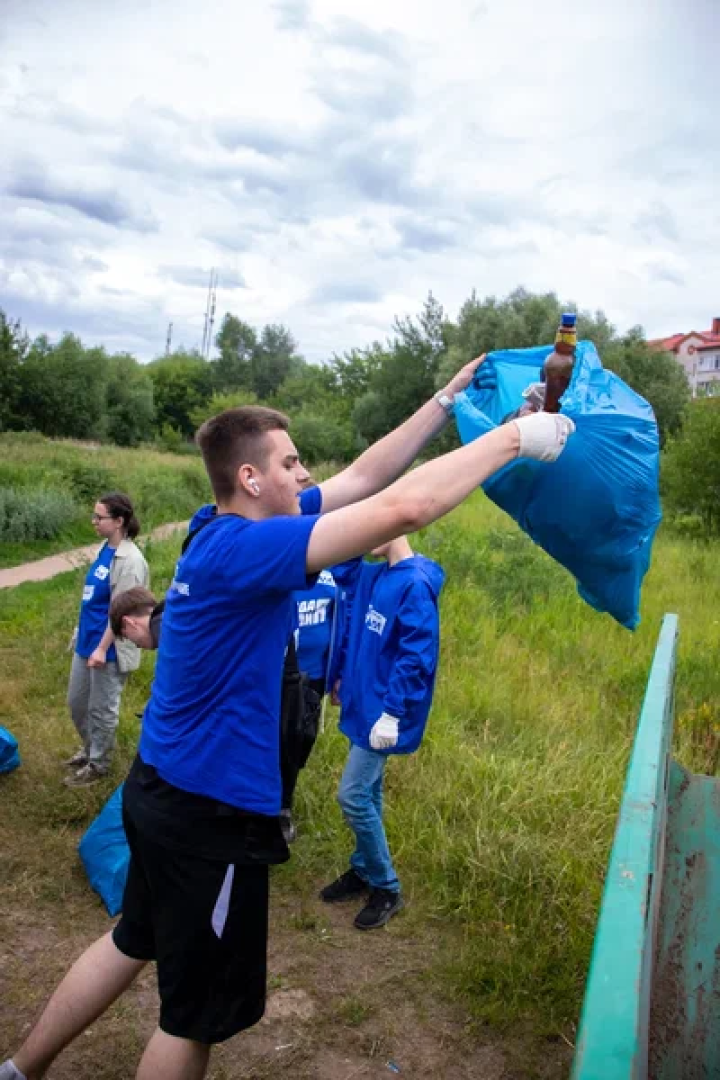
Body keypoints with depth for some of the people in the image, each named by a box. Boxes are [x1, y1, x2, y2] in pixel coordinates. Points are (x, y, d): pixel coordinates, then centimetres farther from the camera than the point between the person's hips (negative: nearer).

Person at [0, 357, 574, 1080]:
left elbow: (363, 477, 6)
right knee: (197, 1013, 14)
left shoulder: (232, 529, 2)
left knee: (133, 942, 30)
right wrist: (515, 437, -22)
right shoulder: (241, 549, -26)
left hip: (164, 789, 10)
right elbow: (405, 508, -32)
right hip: (212, 814, -9)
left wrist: (446, 401, 5)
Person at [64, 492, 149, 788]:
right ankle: (89, 749, 45)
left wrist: (102, 648, -21)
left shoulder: (129, 561, -21)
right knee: (76, 703, 22)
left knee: (101, 710, 10)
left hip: (108, 648, -9)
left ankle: (97, 765, 29)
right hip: (86, 641, 9)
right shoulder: (105, 548, 5)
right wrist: (82, 632, 18)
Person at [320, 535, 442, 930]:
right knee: (366, 793, 17)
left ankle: (386, 889, 13)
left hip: (382, 711, -8)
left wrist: (392, 712, -23)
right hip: (362, 702, 8)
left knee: (354, 796, -3)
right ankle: (363, 870, 33)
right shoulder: (372, 576, 6)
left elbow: (416, 655, -23)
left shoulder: (416, 584, -20)